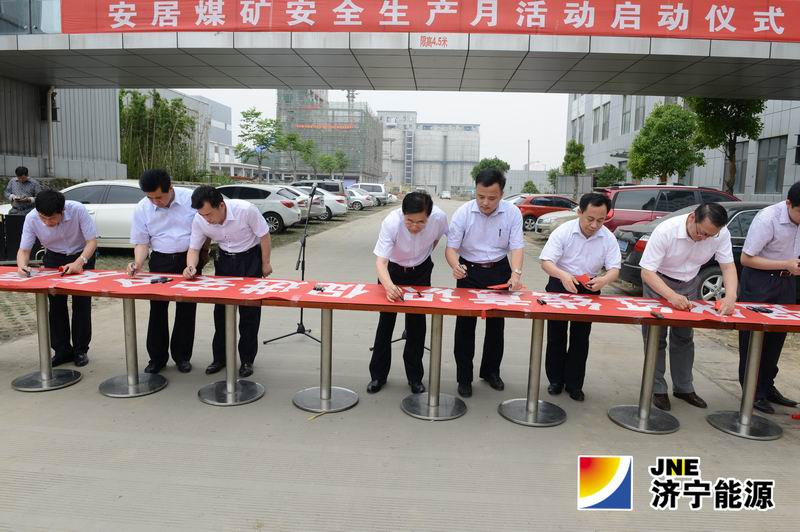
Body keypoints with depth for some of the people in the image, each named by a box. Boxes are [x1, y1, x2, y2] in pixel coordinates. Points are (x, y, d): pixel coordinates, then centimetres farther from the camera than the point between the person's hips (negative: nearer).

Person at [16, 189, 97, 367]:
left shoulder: (78, 210, -32)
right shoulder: (31, 219, -24)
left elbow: (92, 241, -24)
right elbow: (24, 249, -16)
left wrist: (80, 262, -40)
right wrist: (22, 265, -37)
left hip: (82, 256, -2)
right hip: (54, 258, 2)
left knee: (81, 304, -4)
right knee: (56, 304, 0)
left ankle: (81, 350, 9)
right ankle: (62, 350, 13)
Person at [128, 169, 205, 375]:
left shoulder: (191, 199, -11)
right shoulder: (142, 209, -4)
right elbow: (141, 242, 1)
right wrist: (138, 263, -17)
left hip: (189, 259, -1)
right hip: (160, 261, 2)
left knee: (186, 310, 5)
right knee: (157, 309, 3)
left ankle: (182, 356, 20)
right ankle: (157, 358, 17)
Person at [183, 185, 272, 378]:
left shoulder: (246, 210, -31)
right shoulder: (199, 220, -19)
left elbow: (264, 235, -17)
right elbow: (194, 248, -7)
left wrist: (265, 264, -10)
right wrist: (191, 266, -28)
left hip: (250, 258, -4)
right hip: (224, 259, 4)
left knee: (249, 311, -1)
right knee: (220, 310, 7)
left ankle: (247, 360, 11)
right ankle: (219, 357, 21)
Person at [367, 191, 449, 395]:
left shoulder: (439, 217, -30)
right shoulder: (391, 222, -36)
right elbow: (380, 261, -40)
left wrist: (424, 254, 3)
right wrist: (388, 285, -58)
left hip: (421, 271, 2)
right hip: (392, 270, -1)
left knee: (417, 323, 4)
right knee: (386, 321, 2)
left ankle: (415, 377, 19)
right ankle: (378, 375, 18)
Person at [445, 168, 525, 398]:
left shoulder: (512, 213, -12)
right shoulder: (464, 212, -16)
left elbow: (516, 247, -14)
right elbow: (451, 248, -15)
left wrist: (516, 273, -32)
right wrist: (455, 265, -37)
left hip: (499, 271, 2)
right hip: (469, 271, -2)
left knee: (497, 324, 14)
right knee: (465, 325, 1)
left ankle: (491, 371, 33)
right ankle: (464, 377, 15)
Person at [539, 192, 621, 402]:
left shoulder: (608, 238, -10)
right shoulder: (563, 231, -18)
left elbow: (614, 268, -11)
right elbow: (546, 262, -22)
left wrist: (604, 279, -36)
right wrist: (563, 275, -43)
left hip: (589, 290, 2)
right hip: (560, 285, -2)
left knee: (580, 339, 7)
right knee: (556, 336, 7)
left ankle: (574, 384, 19)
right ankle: (556, 380, 22)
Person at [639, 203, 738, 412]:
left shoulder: (722, 234, -21)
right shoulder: (665, 231, -34)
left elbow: (728, 266, -13)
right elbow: (647, 272, -32)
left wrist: (731, 296, -33)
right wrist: (672, 296, -47)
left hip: (689, 284, 4)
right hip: (658, 282, -4)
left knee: (684, 337, 12)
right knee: (656, 337, -3)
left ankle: (684, 388, 26)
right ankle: (657, 390, 9)